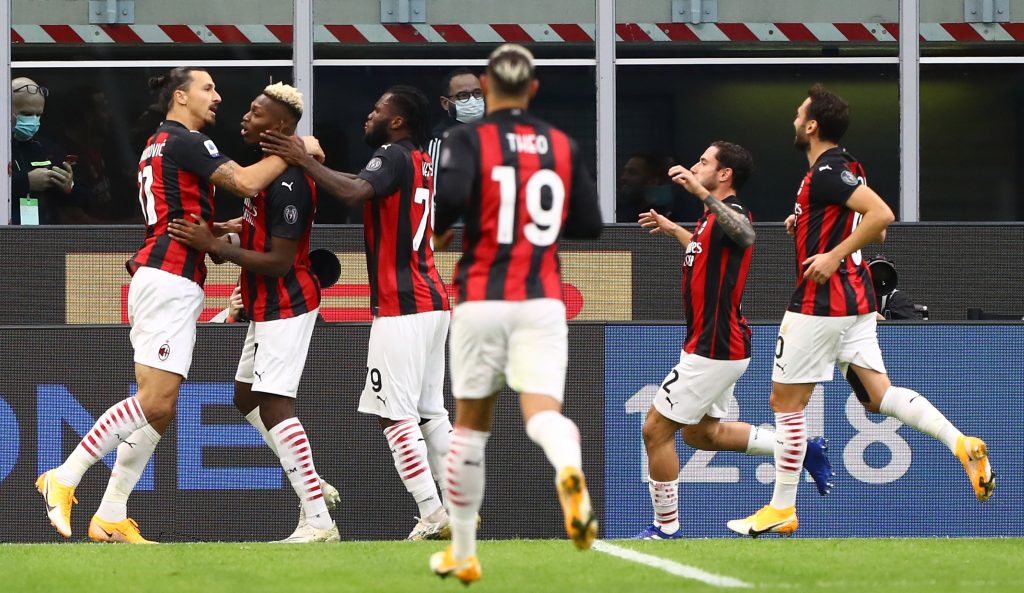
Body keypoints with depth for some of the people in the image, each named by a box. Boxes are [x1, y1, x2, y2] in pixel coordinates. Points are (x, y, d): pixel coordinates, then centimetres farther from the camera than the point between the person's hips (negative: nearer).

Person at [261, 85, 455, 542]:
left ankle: (431, 516, -15)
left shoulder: (393, 156, -11)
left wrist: (303, 160, -22)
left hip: (401, 306, -10)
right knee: (429, 413, 13)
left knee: (395, 415, -9)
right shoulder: (421, 162, 18)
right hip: (432, 300, 10)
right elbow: (364, 185, 25)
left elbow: (354, 193, -29)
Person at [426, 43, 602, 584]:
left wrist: (436, 234, 0)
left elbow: (450, 195, -20)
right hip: (543, 301, 1)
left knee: (470, 426, 12)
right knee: (543, 412, -10)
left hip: (481, 301, -1)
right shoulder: (563, 146, 9)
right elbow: (589, 226, 11)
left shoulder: (468, 139, -2)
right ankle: (569, 471, -47)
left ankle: (462, 554, 20)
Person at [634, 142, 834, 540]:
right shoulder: (714, 218, 13)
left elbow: (744, 235, -44)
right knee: (700, 433, 21)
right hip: (715, 346, 10)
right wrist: (673, 230, 42)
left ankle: (666, 528, 4)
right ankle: (801, 447, 22)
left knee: (656, 429, -4)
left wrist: (702, 192, -50)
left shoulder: (730, 212, -17)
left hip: (713, 350, -10)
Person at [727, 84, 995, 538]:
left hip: (820, 302, -9)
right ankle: (962, 445, -15)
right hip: (855, 300, 9)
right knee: (878, 394, 3)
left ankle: (781, 510, 5)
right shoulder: (846, 168, 14)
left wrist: (834, 256, -23)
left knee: (786, 400, 1)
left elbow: (881, 215, -26)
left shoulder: (826, 173, -16)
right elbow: (875, 228, 24)